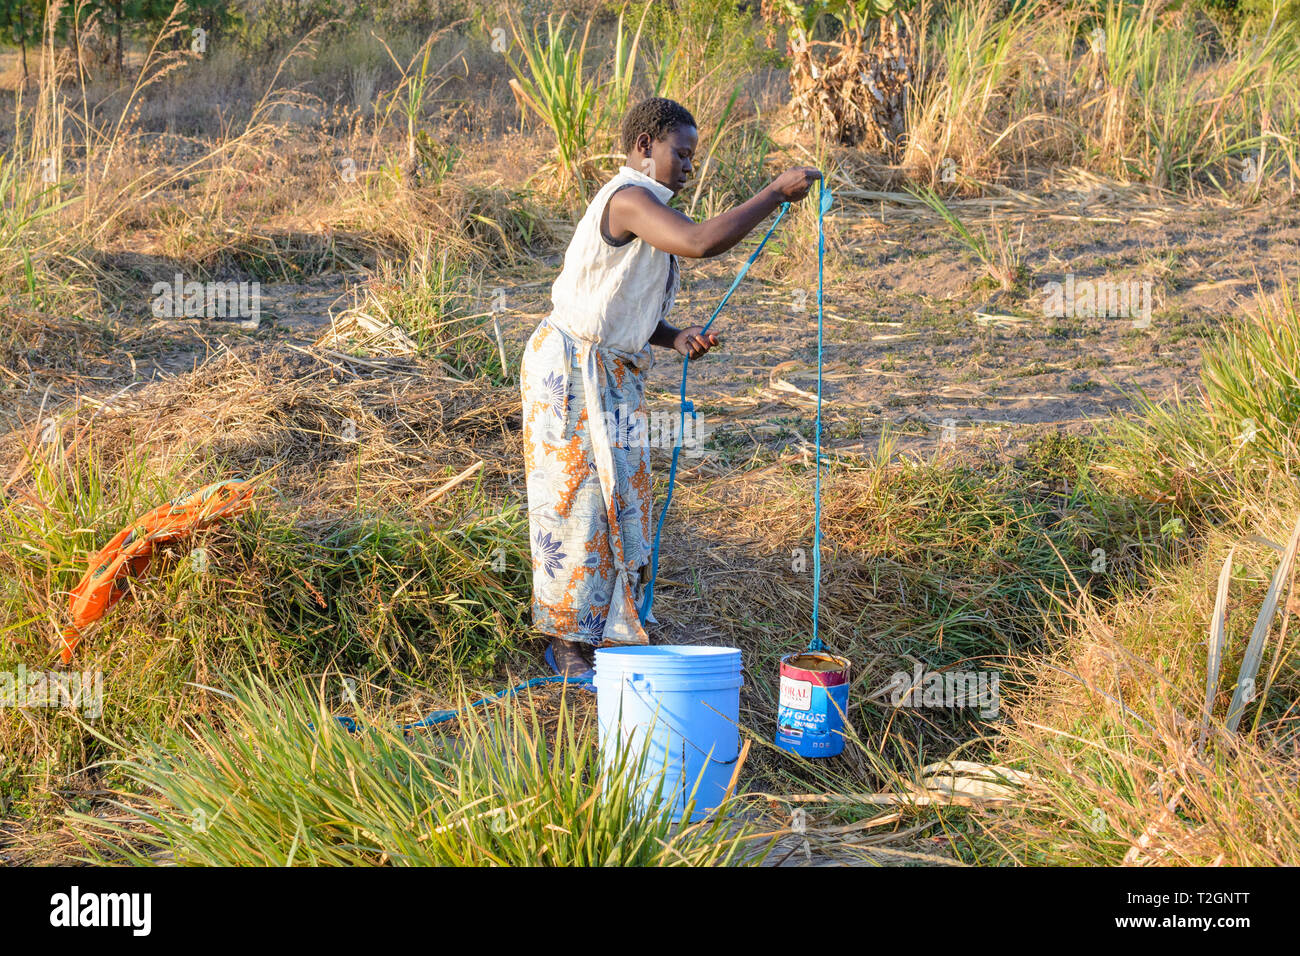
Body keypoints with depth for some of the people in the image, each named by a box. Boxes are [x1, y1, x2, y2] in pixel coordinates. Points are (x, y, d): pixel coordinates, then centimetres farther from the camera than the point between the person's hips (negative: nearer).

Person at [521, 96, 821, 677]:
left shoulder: (643, 208, 16)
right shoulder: (629, 199, -17)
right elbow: (702, 242, -34)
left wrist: (676, 338, 2)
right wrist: (776, 193, -25)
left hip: (614, 375, 10)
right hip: (571, 368, -10)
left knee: (622, 502, 9)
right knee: (577, 501, -5)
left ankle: (609, 633, 16)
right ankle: (567, 643, 3)